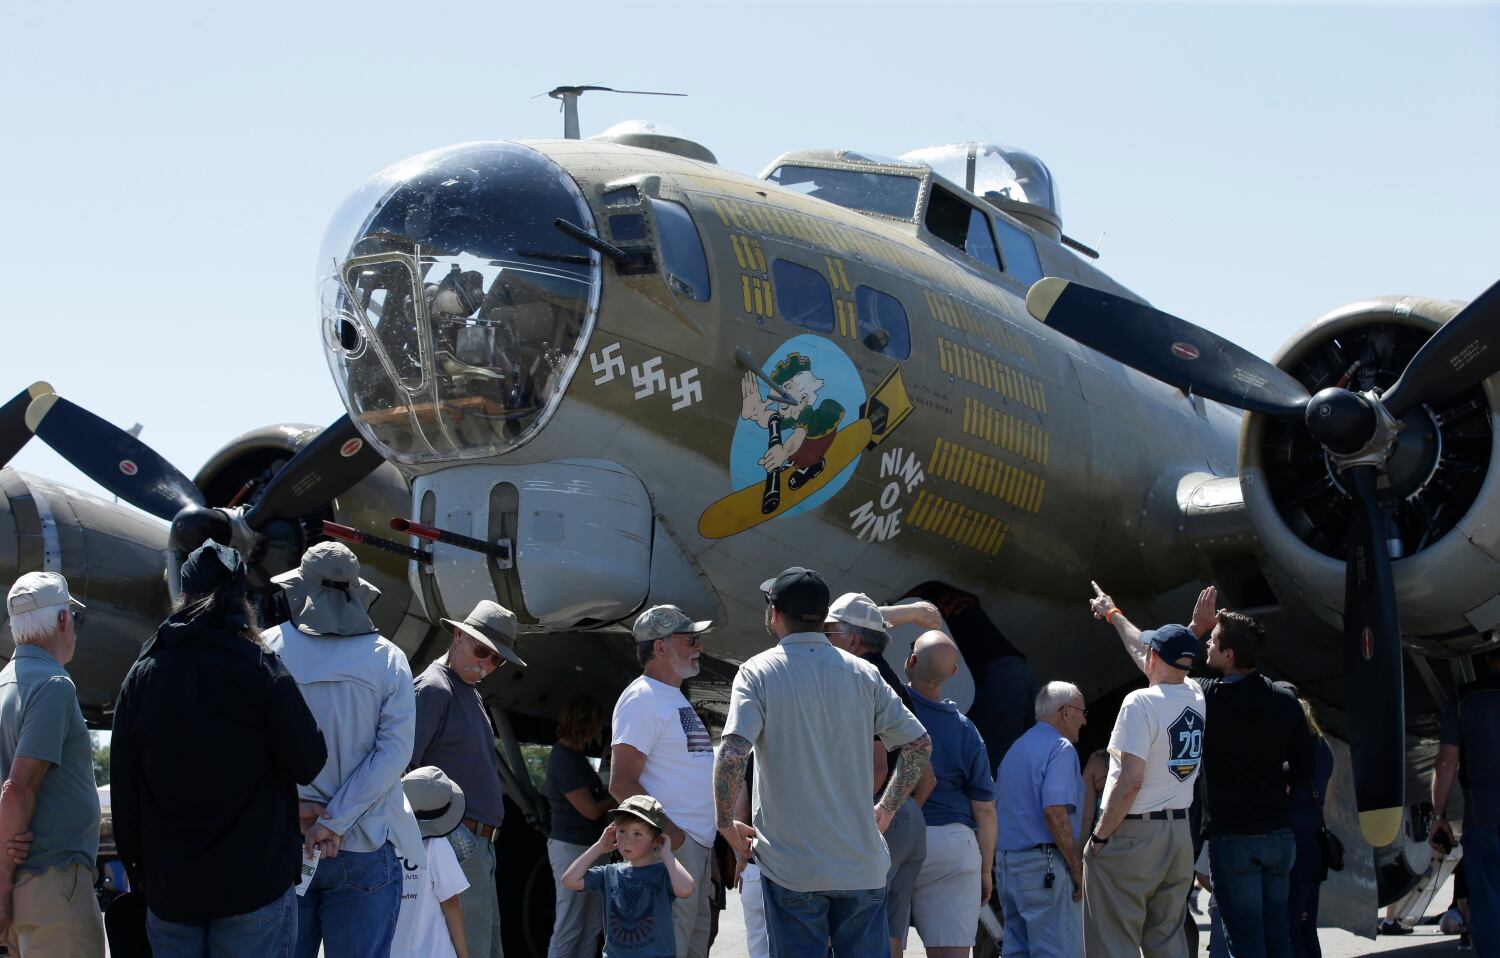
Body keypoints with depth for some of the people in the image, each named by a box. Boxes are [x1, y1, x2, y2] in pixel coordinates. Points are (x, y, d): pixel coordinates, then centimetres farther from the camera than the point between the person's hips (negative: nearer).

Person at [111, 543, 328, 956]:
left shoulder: (142, 674, 3)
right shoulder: (260, 669, -9)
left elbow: (123, 786, 6)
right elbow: (308, 763, -7)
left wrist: (136, 867, 17)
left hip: (169, 888, 4)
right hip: (255, 883, -3)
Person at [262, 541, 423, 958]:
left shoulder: (269, 648, -1)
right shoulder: (387, 660, 1)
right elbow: (394, 751, -8)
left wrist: (299, 810, -9)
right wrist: (333, 822, -10)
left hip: (281, 841, 0)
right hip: (363, 846, 0)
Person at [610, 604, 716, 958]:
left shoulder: (675, 698, 19)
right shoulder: (642, 698, -11)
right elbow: (621, 783, -18)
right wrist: (669, 832, -22)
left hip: (697, 842, 10)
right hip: (671, 843, -10)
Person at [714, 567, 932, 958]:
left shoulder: (758, 672, -5)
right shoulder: (862, 673, 6)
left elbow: (732, 754, -18)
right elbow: (920, 744, 7)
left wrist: (727, 824, -4)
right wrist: (887, 809, 17)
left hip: (792, 865, -3)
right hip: (862, 865, 3)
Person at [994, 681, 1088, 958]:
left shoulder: (1015, 748, 19)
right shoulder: (1060, 748, -9)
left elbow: (997, 808, 21)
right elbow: (1054, 812, -20)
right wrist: (1077, 868, -16)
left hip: (1007, 860, 9)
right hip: (1045, 865, -9)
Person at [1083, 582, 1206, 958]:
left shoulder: (1141, 702, -15)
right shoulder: (1197, 697, 6)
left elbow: (1130, 782, -20)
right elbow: (1143, 650, 25)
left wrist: (1099, 835, -10)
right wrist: (1114, 614, 40)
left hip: (1131, 836, -7)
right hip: (1180, 835, 7)